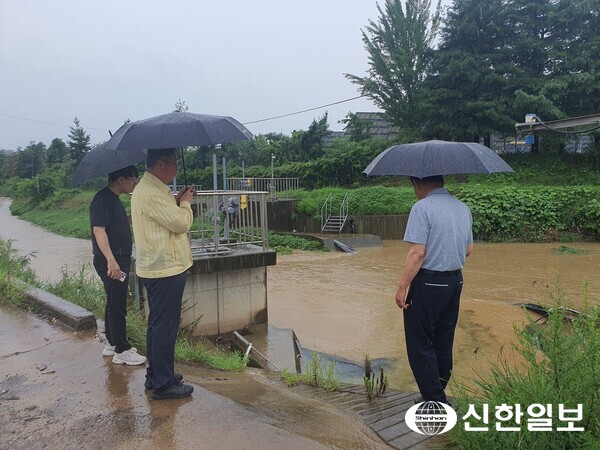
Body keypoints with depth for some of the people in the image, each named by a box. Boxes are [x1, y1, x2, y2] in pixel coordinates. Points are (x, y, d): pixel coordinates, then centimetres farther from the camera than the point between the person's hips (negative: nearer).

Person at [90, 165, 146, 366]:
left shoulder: (114, 200, 14)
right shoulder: (103, 199, -16)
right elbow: (98, 230, -24)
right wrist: (111, 260, -31)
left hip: (120, 260, 10)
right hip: (111, 262, -10)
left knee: (114, 303, 17)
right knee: (117, 305, -4)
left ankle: (111, 343, 28)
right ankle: (121, 351, 5)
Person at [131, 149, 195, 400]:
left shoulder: (153, 189, 14)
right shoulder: (150, 193, -21)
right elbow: (181, 222, -20)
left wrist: (178, 203, 9)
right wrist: (185, 203, -3)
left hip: (157, 268, 11)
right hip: (165, 269, -11)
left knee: (158, 324, 19)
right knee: (165, 327, -2)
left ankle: (155, 376, 31)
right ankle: (163, 384, 9)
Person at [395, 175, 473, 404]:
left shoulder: (422, 208, -15)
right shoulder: (463, 208, 10)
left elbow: (417, 253, -21)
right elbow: (468, 249, 15)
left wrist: (402, 287, -15)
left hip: (428, 282, -8)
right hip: (456, 281, 8)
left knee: (420, 345, 2)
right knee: (444, 342, 18)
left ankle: (435, 402, 6)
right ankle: (438, 393, 30)